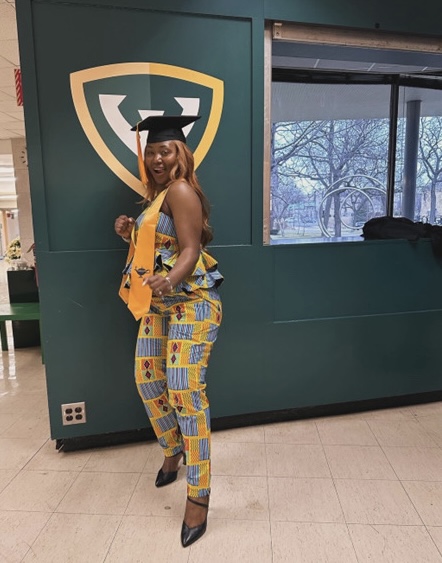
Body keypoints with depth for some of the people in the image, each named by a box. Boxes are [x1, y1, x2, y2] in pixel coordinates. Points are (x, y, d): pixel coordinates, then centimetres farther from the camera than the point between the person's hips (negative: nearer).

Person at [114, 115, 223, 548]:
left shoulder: (181, 191, -11)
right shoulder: (157, 196, 17)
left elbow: (190, 250, -20)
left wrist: (169, 282, -37)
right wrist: (132, 235, 5)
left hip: (191, 301, -9)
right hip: (159, 302, 10)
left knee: (184, 391, -13)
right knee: (147, 380, 12)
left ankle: (198, 495, 0)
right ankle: (173, 451, 37)